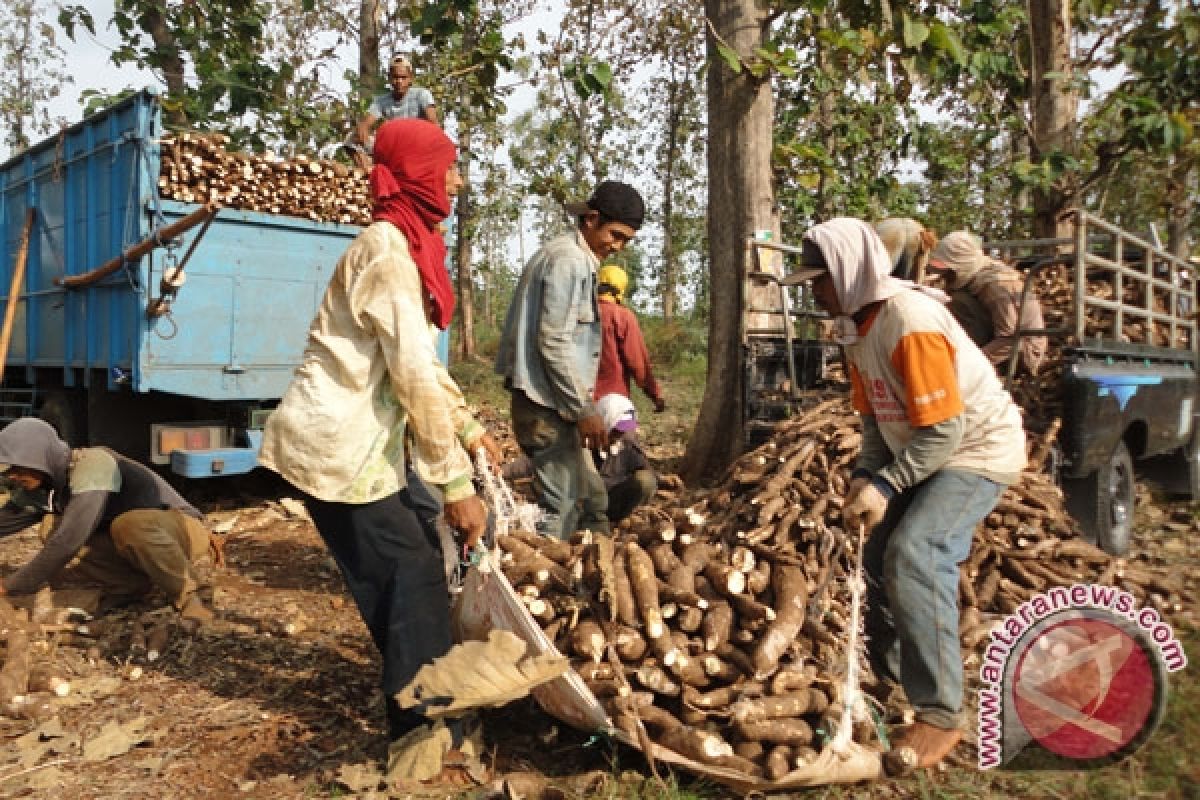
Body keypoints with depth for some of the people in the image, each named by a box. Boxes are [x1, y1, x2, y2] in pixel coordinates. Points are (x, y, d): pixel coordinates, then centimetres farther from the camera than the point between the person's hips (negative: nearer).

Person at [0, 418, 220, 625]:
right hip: (139, 546, 8)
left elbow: (68, 541, -31)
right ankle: (134, 584, 0)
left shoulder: (92, 464, -24)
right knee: (52, 527, -9)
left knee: (129, 524, -40)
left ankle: (188, 593, -18)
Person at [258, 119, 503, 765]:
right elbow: (414, 372, -24)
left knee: (417, 566, 13)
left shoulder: (411, 245, 12)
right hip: (337, 443, -9)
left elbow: (422, 360, 17)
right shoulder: (387, 248, -19)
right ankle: (421, 726, 13)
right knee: (411, 575, -3)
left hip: (372, 438, 9)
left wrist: (468, 428, 15)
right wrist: (456, 482, -22)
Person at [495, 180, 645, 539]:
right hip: (547, 405, -10)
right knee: (560, 510, -6)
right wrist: (584, 409, -17)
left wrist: (581, 403, 19)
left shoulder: (578, 259, 19)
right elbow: (553, 342, -20)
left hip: (556, 402, 10)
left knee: (592, 499, 16)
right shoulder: (568, 259, -13)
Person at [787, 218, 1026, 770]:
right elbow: (876, 415, 6)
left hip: (979, 451, -9)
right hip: (924, 453, 10)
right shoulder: (857, 326, 1)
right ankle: (888, 677, 30)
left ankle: (941, 714, -13)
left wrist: (885, 485, -25)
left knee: (914, 556, -24)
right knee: (879, 558, 11)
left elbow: (945, 431, -28)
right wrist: (865, 477, -8)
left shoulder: (912, 322, -28)